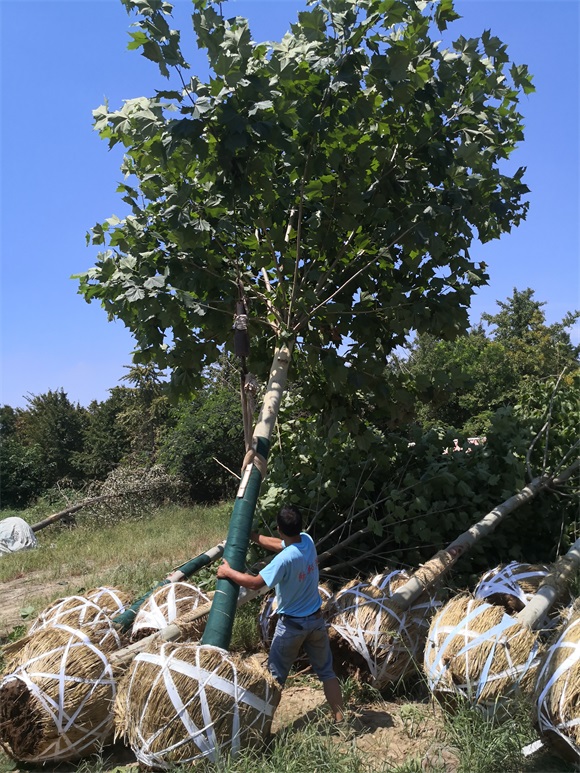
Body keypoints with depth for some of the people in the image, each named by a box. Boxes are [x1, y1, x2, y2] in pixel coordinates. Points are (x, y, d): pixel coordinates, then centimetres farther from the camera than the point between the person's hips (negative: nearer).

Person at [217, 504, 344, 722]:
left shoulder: (285, 559, -30)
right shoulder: (307, 540, -9)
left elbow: (255, 583, -26)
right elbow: (278, 544, 7)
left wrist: (228, 571, -13)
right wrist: (251, 534, 10)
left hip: (292, 624, -6)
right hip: (316, 619, 6)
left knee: (276, 676, 11)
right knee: (326, 671, 17)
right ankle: (340, 720, 22)